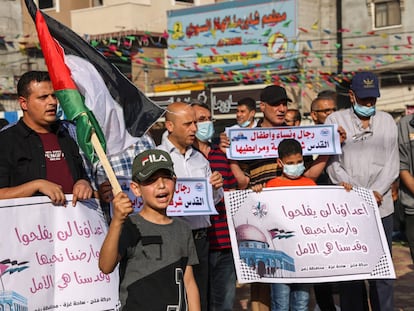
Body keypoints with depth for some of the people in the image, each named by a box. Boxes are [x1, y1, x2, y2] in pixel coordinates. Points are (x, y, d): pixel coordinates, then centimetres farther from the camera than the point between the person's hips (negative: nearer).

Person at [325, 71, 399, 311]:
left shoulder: (387, 121, 12)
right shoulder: (335, 120, 4)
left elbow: (392, 163, 7)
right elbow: (333, 165, -3)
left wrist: (377, 192, -9)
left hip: (381, 207, 2)